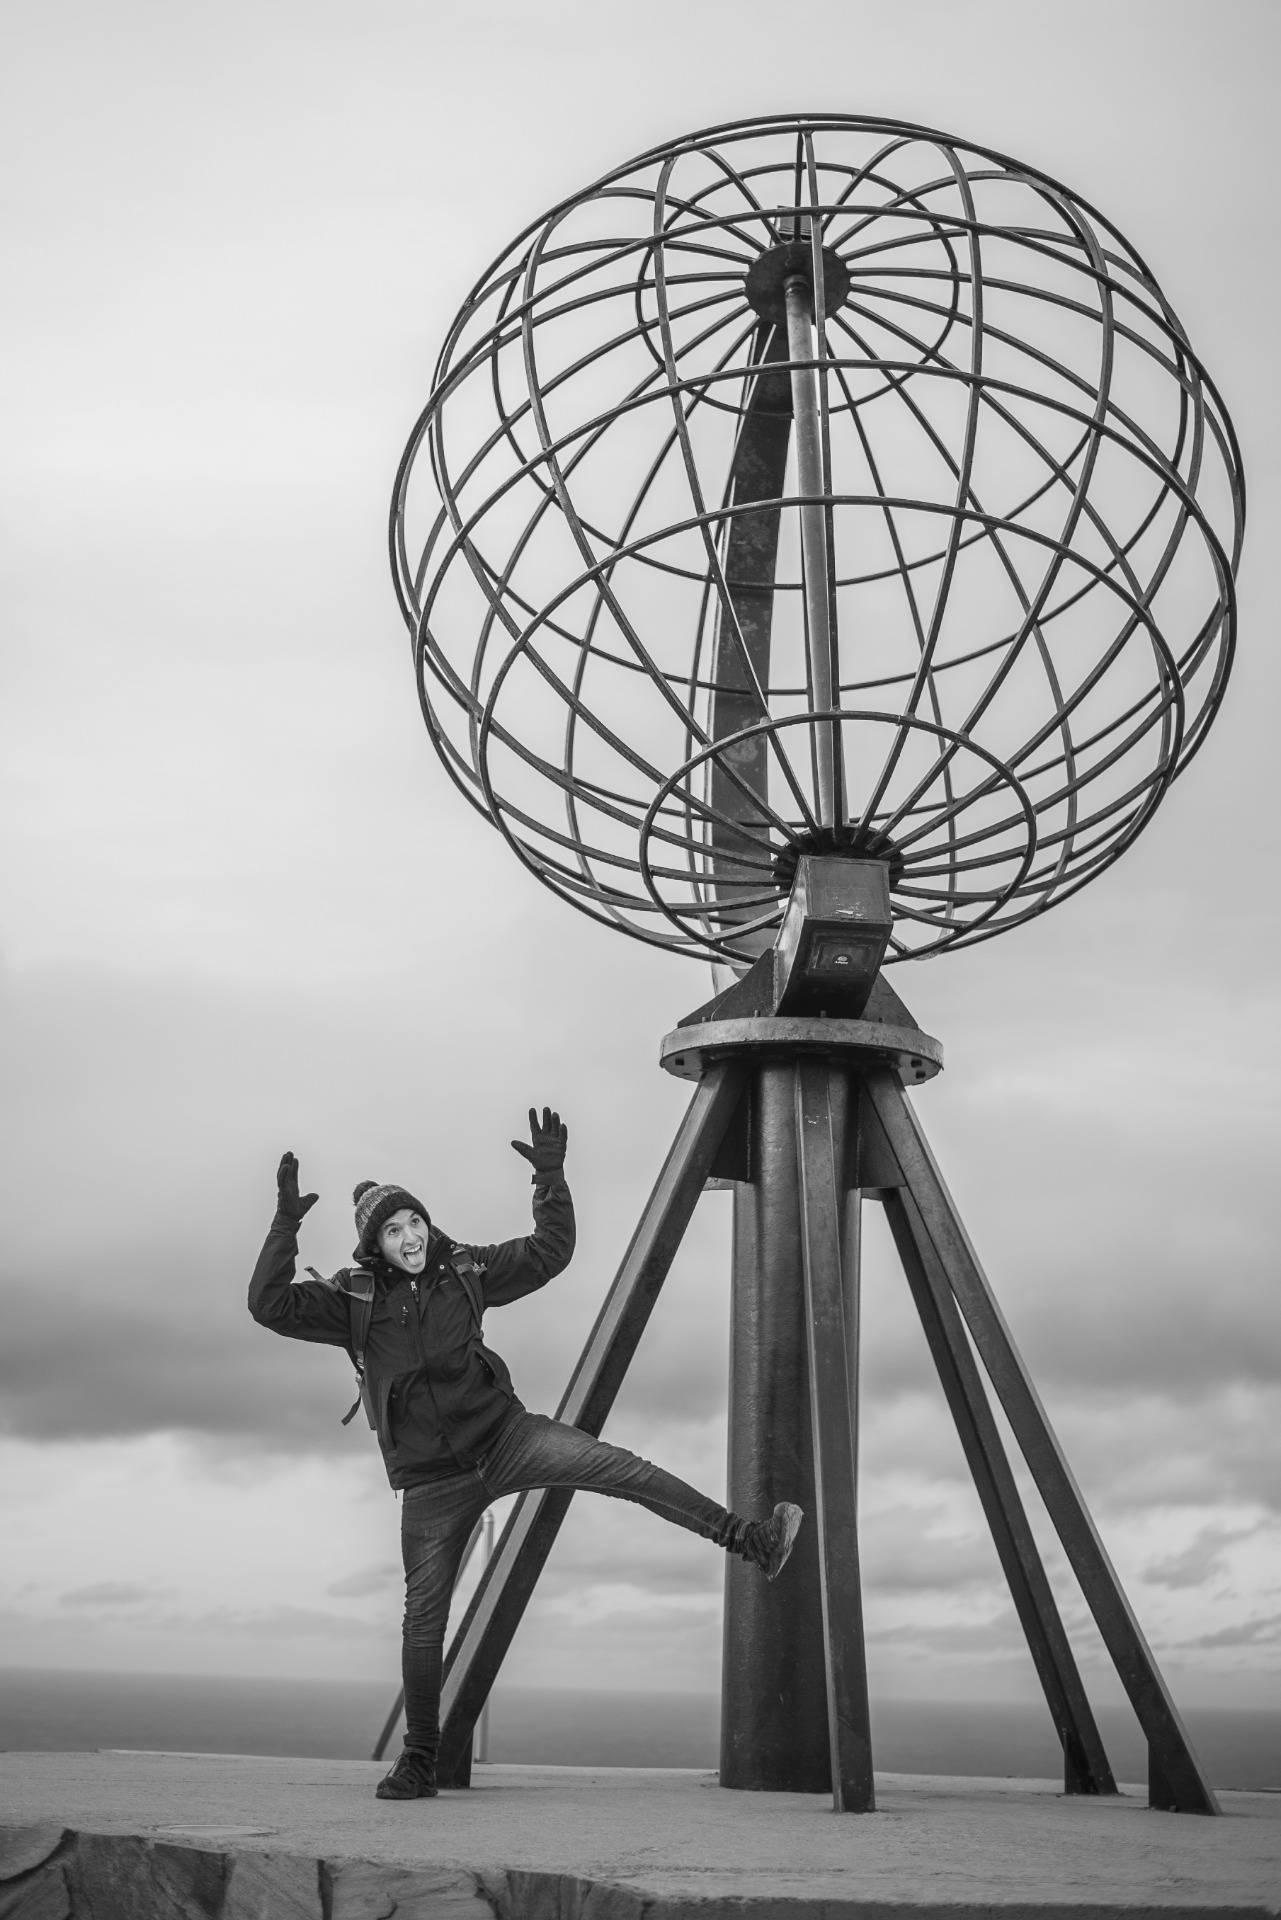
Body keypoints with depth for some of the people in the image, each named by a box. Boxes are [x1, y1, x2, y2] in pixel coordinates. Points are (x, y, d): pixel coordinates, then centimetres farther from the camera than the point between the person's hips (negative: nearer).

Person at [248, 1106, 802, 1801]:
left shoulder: (462, 1270, 0)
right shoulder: (354, 1300, -6)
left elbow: (549, 1252, 2)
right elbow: (269, 1305, -18)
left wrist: (551, 1179, -10)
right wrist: (286, 1224, -30)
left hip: (502, 1435, 1)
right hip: (432, 1481, 0)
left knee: (615, 1465, -22)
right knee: (423, 1619, 4)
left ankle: (748, 1539, -24)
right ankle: (418, 1761, 19)